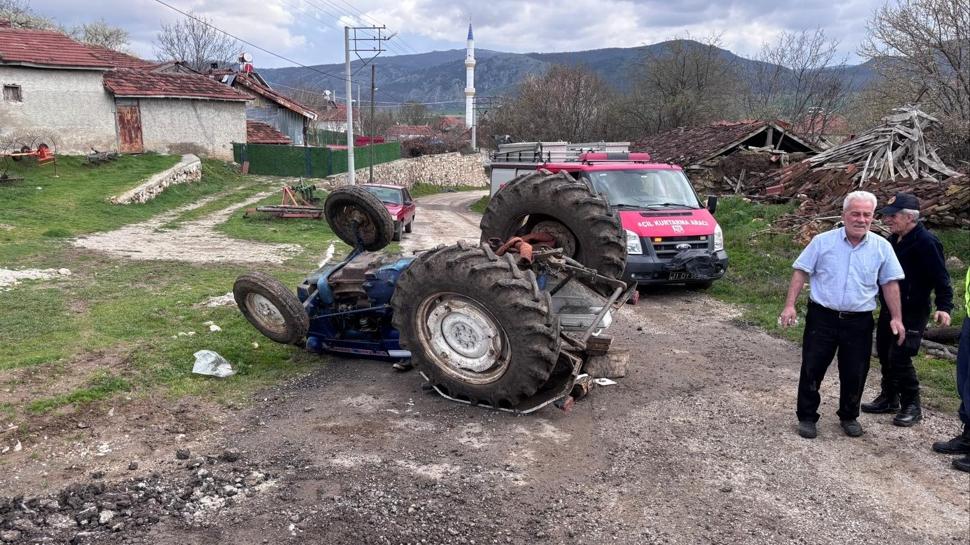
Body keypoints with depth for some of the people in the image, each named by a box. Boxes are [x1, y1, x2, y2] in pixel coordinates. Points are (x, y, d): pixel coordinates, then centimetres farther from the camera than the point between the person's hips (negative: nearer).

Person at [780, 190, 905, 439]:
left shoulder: (882, 247, 2)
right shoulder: (823, 241, -3)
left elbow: (890, 283, 7)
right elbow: (801, 272, -1)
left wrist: (896, 318, 3)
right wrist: (790, 305, -9)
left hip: (859, 322, 2)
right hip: (822, 317, -1)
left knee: (855, 373, 10)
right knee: (812, 369, 3)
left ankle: (849, 416, 32)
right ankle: (807, 417, 18)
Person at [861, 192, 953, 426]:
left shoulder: (926, 242, -17)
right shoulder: (894, 240, 9)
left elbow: (941, 277, -19)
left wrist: (944, 307, -26)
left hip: (912, 312, -9)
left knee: (899, 357, -9)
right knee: (884, 354, 14)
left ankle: (912, 406, 7)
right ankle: (889, 398, 29)